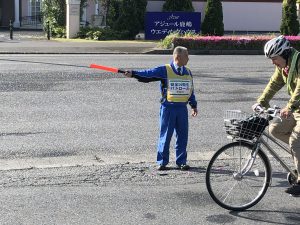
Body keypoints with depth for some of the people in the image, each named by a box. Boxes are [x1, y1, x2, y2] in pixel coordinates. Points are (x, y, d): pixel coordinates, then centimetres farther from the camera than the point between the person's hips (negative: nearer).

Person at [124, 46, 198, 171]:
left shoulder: (188, 72, 11)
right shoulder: (164, 70, -6)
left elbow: (191, 90, 19)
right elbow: (148, 74, -15)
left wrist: (194, 105, 20)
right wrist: (133, 73, -27)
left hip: (182, 108, 4)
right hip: (168, 107, -4)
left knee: (182, 136, 7)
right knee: (165, 135, 2)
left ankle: (181, 161, 17)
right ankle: (162, 162, 11)